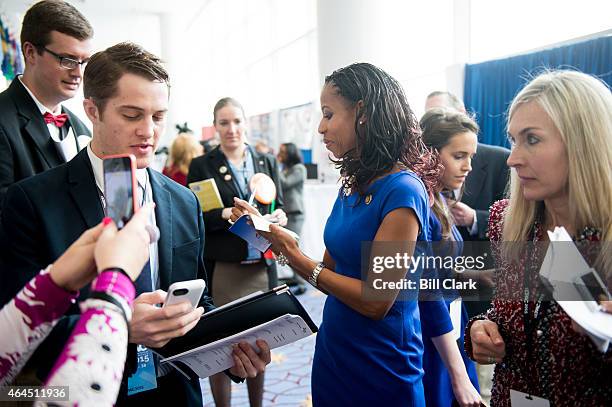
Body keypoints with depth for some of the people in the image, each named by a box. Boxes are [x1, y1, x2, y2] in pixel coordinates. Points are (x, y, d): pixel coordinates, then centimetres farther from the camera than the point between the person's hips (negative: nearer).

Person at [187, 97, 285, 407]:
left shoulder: (267, 162, 10)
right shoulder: (202, 166, 0)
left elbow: (278, 208, 12)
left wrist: (280, 218, -10)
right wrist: (225, 215, -20)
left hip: (261, 268, 3)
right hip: (221, 270, -3)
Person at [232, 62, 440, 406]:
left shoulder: (402, 190, -21)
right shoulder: (352, 183, 3)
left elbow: (376, 301, -22)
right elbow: (330, 269, 4)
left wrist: (296, 257, -20)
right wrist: (266, 232, -3)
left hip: (380, 366, -7)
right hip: (333, 352, 7)